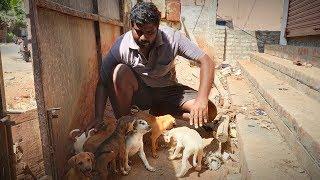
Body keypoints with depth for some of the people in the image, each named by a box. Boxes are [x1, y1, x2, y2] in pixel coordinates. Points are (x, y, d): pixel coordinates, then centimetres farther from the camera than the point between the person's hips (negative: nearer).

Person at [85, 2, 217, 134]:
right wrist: (99, 118, -25)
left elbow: (206, 62, -22)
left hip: (167, 90, 1)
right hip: (138, 92, 0)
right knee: (120, 72, -34)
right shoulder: (121, 46, -21)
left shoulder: (172, 38, -21)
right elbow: (103, 82, -15)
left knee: (210, 111, -20)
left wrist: (202, 99, -37)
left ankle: (161, 111, 0)